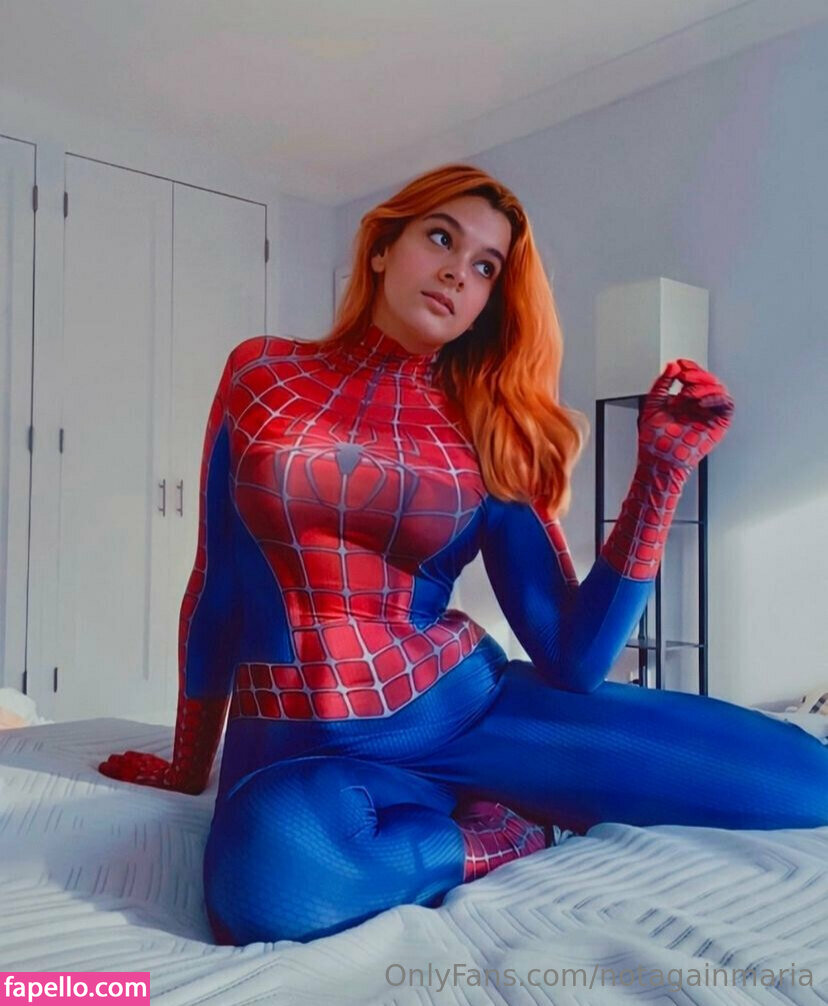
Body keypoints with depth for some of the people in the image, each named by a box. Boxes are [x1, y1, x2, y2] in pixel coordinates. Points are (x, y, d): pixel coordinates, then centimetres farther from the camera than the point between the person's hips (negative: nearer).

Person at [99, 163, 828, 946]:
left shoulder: (491, 432, 4)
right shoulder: (262, 373, 4)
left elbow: (572, 656, -3)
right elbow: (218, 586, 10)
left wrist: (662, 466, -9)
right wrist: (190, 766, 18)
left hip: (464, 701, 2)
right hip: (299, 737, -1)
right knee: (271, 881, -39)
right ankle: (501, 830, -8)